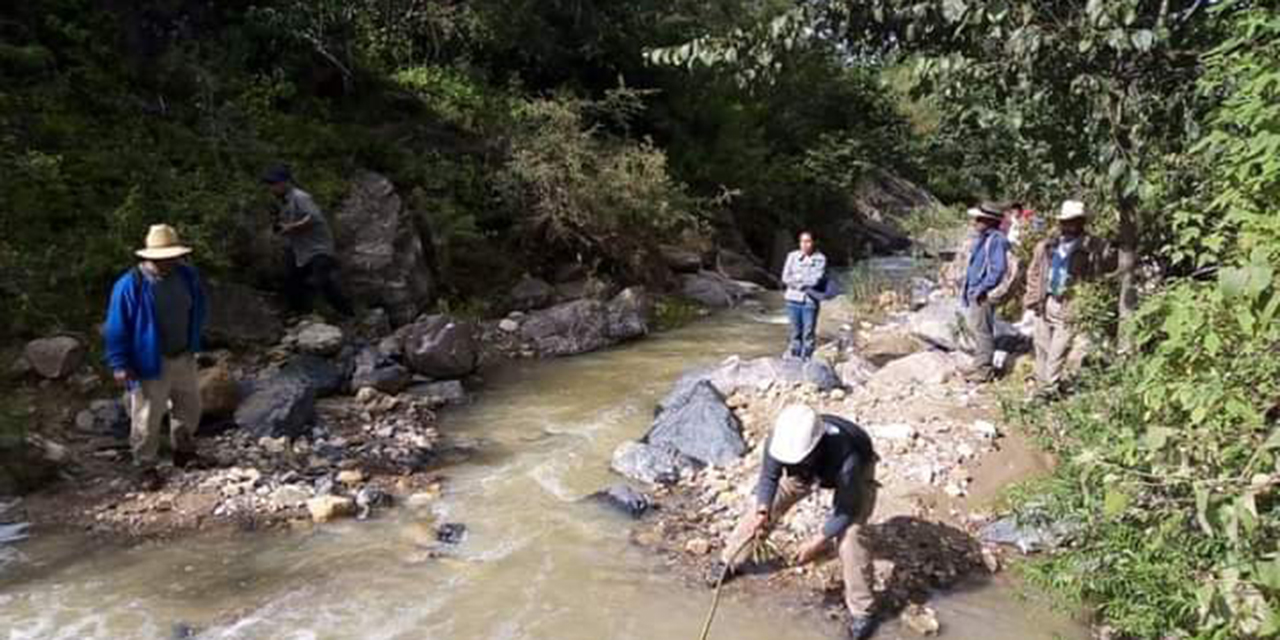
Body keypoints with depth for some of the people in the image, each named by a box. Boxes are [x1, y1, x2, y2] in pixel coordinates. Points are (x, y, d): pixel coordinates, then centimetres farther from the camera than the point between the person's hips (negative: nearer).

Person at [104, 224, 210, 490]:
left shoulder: (187, 275, -5)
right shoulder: (130, 285, -20)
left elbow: (198, 309, 13)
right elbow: (116, 328, -14)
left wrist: (194, 344, 15)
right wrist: (119, 364, -13)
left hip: (184, 358, 6)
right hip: (149, 364, -5)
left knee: (189, 407, 19)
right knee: (147, 418, 5)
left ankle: (184, 451, 41)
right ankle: (145, 466, 22)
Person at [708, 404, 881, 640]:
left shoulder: (846, 459, -46)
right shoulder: (781, 440, -35)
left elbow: (847, 511, -30)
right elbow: (768, 477, -16)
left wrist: (818, 541, -33)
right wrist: (762, 512, -30)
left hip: (856, 472, -4)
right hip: (811, 467, 4)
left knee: (846, 536, -21)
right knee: (763, 506, 2)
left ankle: (862, 612, -2)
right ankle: (730, 561, 25)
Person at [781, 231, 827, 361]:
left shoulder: (820, 259, -1)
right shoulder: (792, 256, 6)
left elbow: (817, 279, -11)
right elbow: (786, 277, 0)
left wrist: (796, 279, -8)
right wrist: (806, 281, -8)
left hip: (810, 300, -2)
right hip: (793, 298, 2)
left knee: (809, 333, -4)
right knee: (795, 332, 10)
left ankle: (805, 359, 2)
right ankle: (794, 359, 16)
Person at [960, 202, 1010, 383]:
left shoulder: (996, 240, -18)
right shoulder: (980, 238, 12)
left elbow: (998, 268, -23)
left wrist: (982, 288, -21)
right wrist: (966, 288, 16)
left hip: (983, 294, -10)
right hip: (973, 291, 10)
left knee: (981, 329, -4)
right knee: (972, 326, 17)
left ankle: (984, 369, 6)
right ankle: (980, 364, 30)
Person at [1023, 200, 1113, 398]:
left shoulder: (1093, 247, -5)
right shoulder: (1047, 245, 9)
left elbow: (1101, 273, -10)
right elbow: (1034, 273, 14)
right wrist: (1033, 297, 7)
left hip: (1069, 306, -5)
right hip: (1045, 303, 5)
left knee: (1058, 350, -5)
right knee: (1042, 347, 12)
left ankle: (1049, 388, 1)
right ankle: (1041, 385, 24)